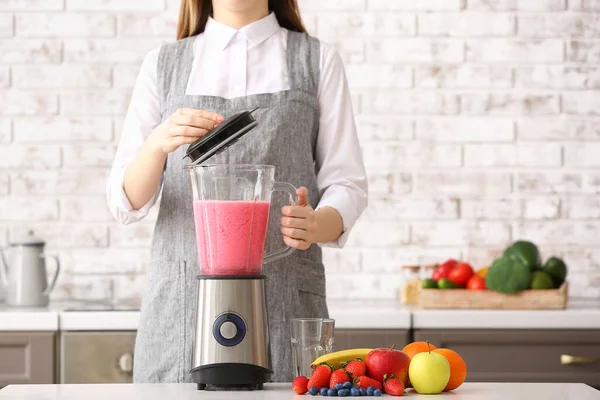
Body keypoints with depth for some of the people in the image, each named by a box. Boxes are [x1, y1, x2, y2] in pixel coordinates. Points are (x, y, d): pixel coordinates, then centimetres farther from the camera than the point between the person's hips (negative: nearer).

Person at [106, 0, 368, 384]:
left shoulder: (319, 60, 9)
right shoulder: (163, 64, 11)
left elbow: (347, 184, 3)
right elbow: (125, 202, 4)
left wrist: (318, 225, -19)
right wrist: (158, 143, -16)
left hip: (286, 298, -1)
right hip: (182, 301, 1)